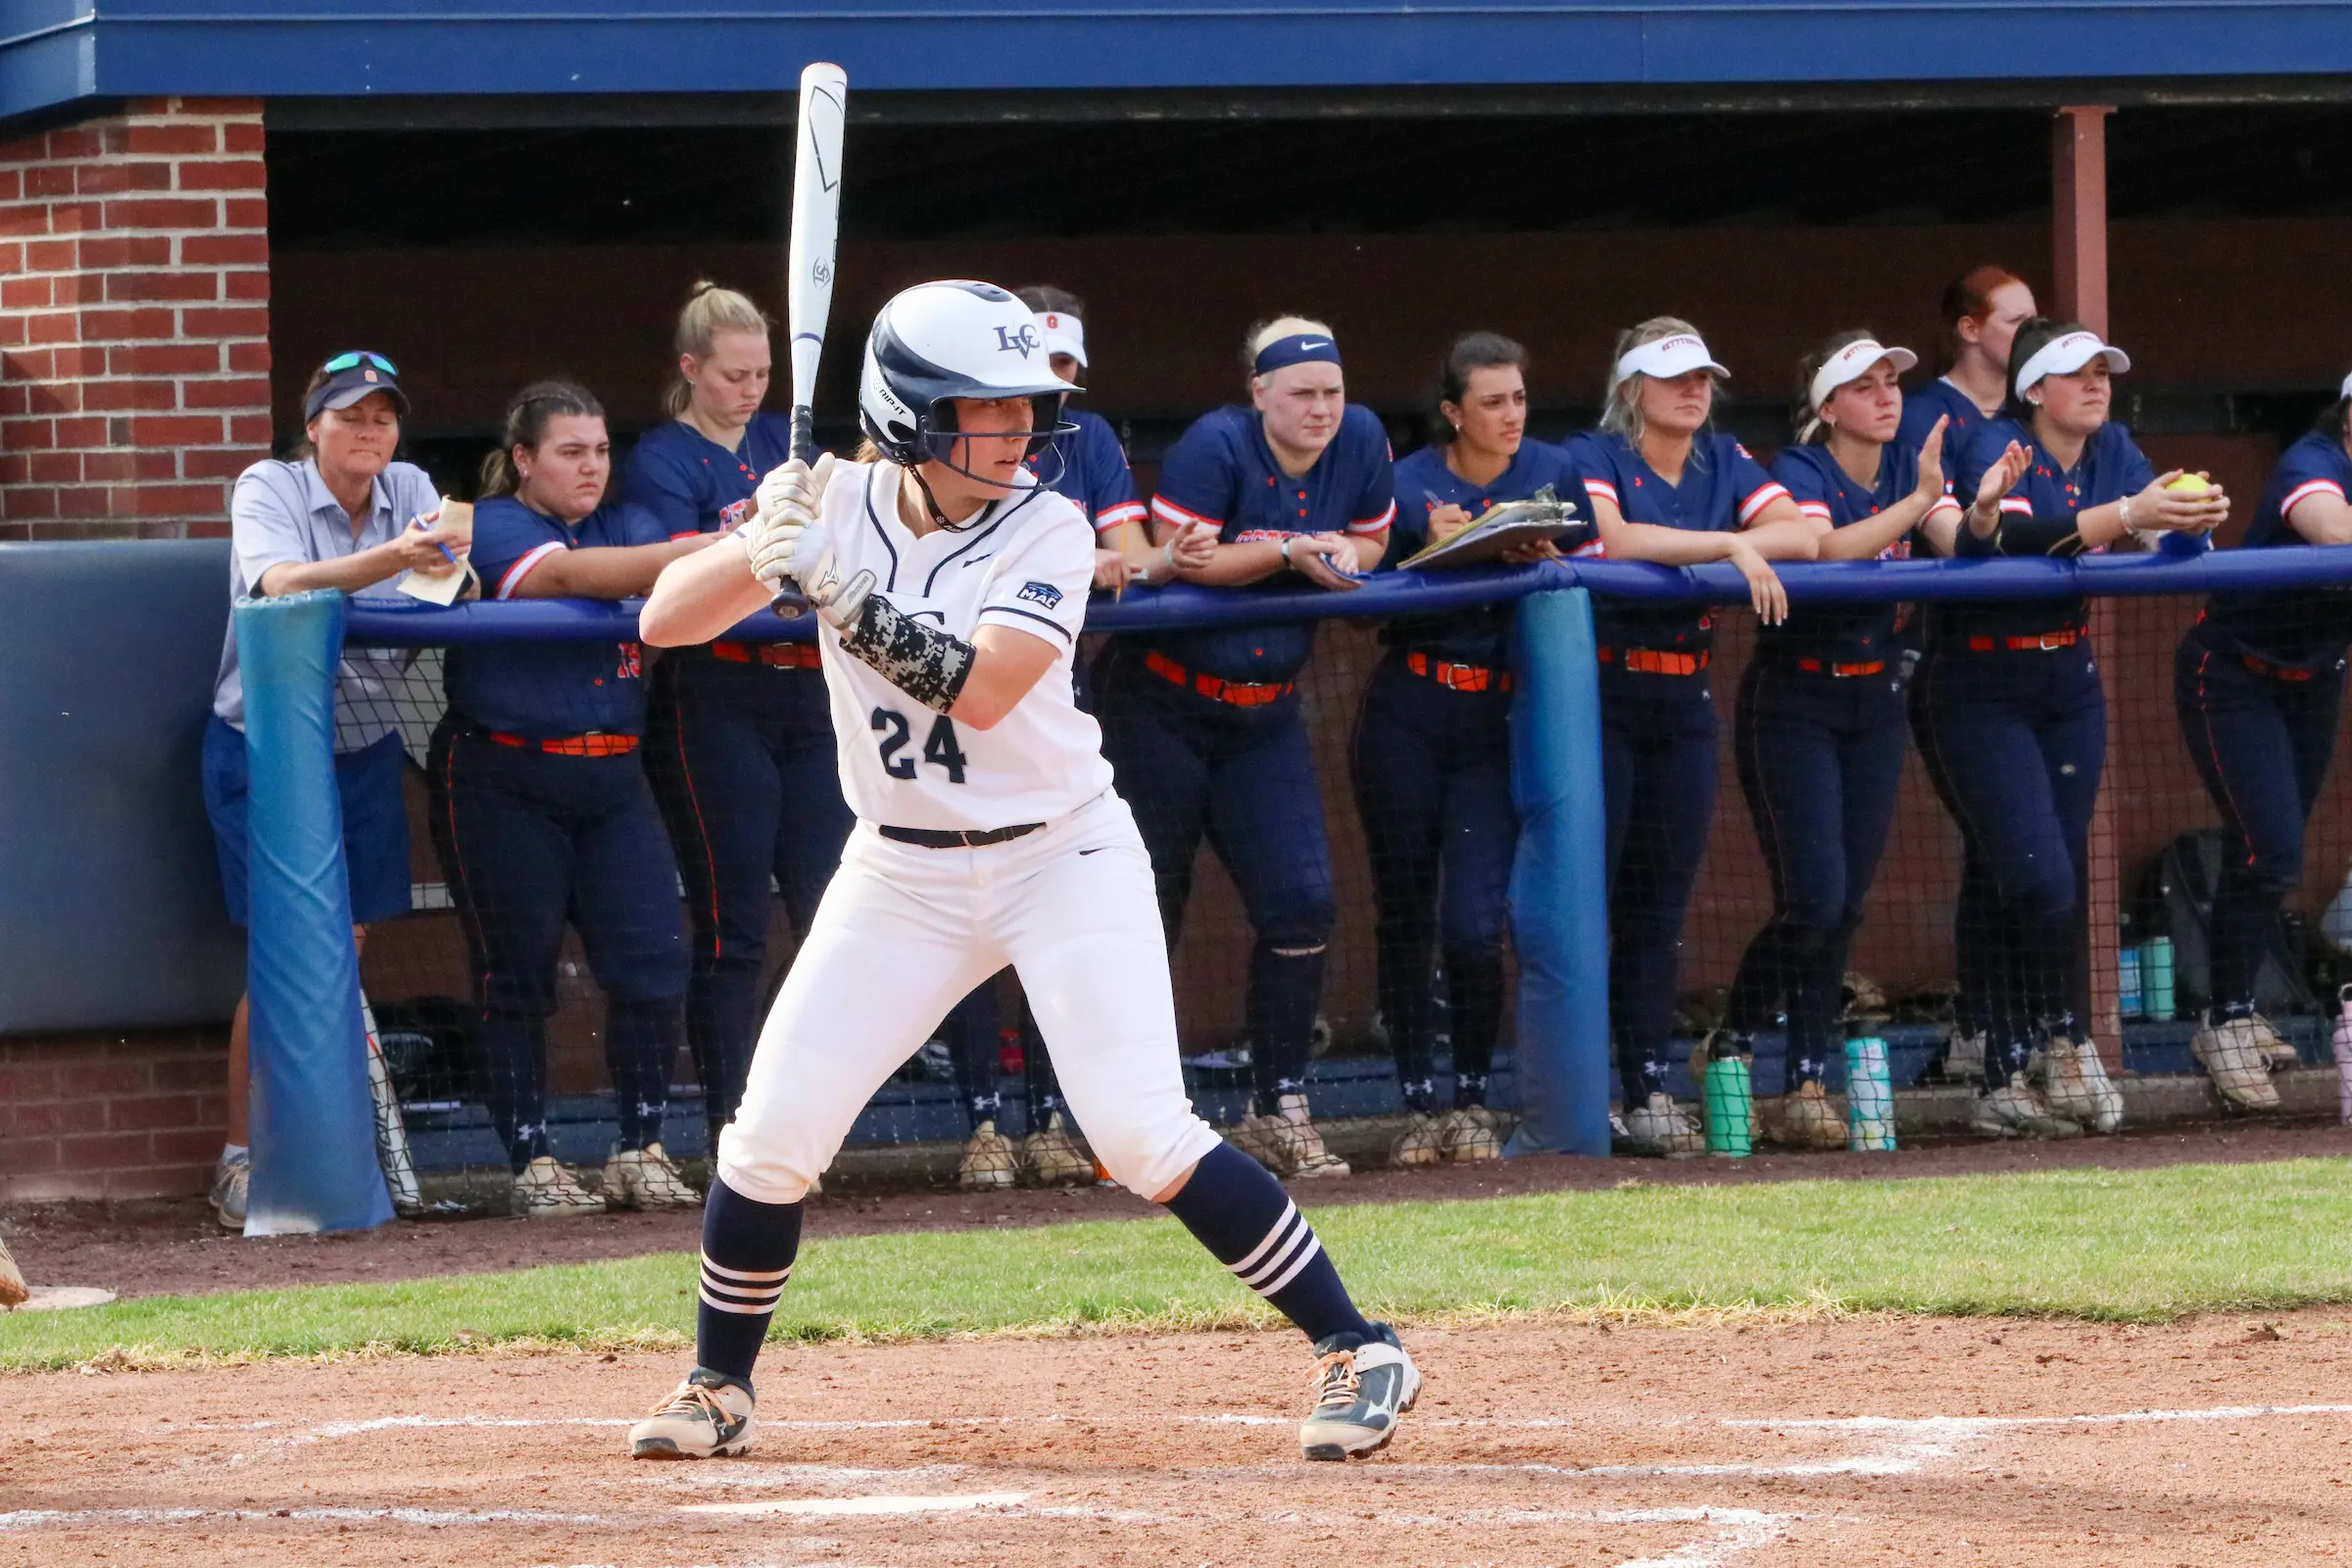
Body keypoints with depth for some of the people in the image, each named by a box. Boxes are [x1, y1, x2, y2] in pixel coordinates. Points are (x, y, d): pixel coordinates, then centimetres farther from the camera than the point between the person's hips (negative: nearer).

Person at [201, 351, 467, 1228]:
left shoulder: (409, 492, 2)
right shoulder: (267, 491, -11)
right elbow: (283, 586, -31)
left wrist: (446, 565, -39)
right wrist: (394, 558, -45)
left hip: (364, 751, 5)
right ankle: (239, 1161, -3)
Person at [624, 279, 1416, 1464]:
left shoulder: (1046, 531, -14)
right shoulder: (838, 507, -5)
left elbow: (980, 688, -28)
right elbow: (664, 622, -9)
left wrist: (833, 587, -30)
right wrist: (757, 552, -28)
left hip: (1061, 859, -3)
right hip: (902, 872, 3)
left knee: (1141, 1134, -15)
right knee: (771, 1136, -2)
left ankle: (1356, 1350, -7)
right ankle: (717, 1389, 19)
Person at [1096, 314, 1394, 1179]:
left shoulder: (1360, 443, -3)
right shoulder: (1217, 445, -19)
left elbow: (1371, 541, 10)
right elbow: (1172, 560, -24)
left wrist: (1346, 556, -13)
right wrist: (1290, 553, -25)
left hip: (1266, 714, 5)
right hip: (1164, 707, -4)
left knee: (1300, 902, -6)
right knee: (1147, 911, 2)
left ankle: (1280, 1109, 3)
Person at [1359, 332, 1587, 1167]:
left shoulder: (1554, 474, 3)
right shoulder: (1410, 486, -3)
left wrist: (1543, 560, -15)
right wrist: (1436, 553, -19)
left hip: (1496, 720, 0)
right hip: (1407, 715, 0)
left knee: (1474, 922, -10)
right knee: (1405, 911, 4)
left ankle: (1473, 1098, 6)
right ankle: (1419, 1103, 14)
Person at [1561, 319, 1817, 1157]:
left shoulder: (1725, 462, 11)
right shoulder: (1593, 459, -5)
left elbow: (1800, 535, -3)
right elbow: (1614, 538, -25)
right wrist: (1730, 546, -22)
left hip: (1684, 702, 5)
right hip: (1600, 690, -5)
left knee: (1660, 906, 6)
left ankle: (1650, 1090, 9)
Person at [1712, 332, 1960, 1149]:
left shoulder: (1910, 467, 5)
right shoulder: (1799, 471, -12)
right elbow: (1827, 548, -31)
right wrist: (1916, 501, -35)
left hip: (1876, 698, 6)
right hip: (1793, 700, -6)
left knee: (1845, 903, 3)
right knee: (1812, 898, -13)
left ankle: (1807, 1082, 8)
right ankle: (1733, 1044, 7)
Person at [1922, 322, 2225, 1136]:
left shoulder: (2110, 449, 5)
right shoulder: (1999, 448, -14)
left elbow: (2156, 521, -9)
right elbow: (2016, 533, -34)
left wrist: (2192, 518, -33)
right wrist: (2126, 515, -44)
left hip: (2069, 686, 7)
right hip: (1978, 692, -7)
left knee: (2059, 879, 5)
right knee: (2035, 877, -16)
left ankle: (2010, 1083, 9)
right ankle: (2062, 1040, 4)